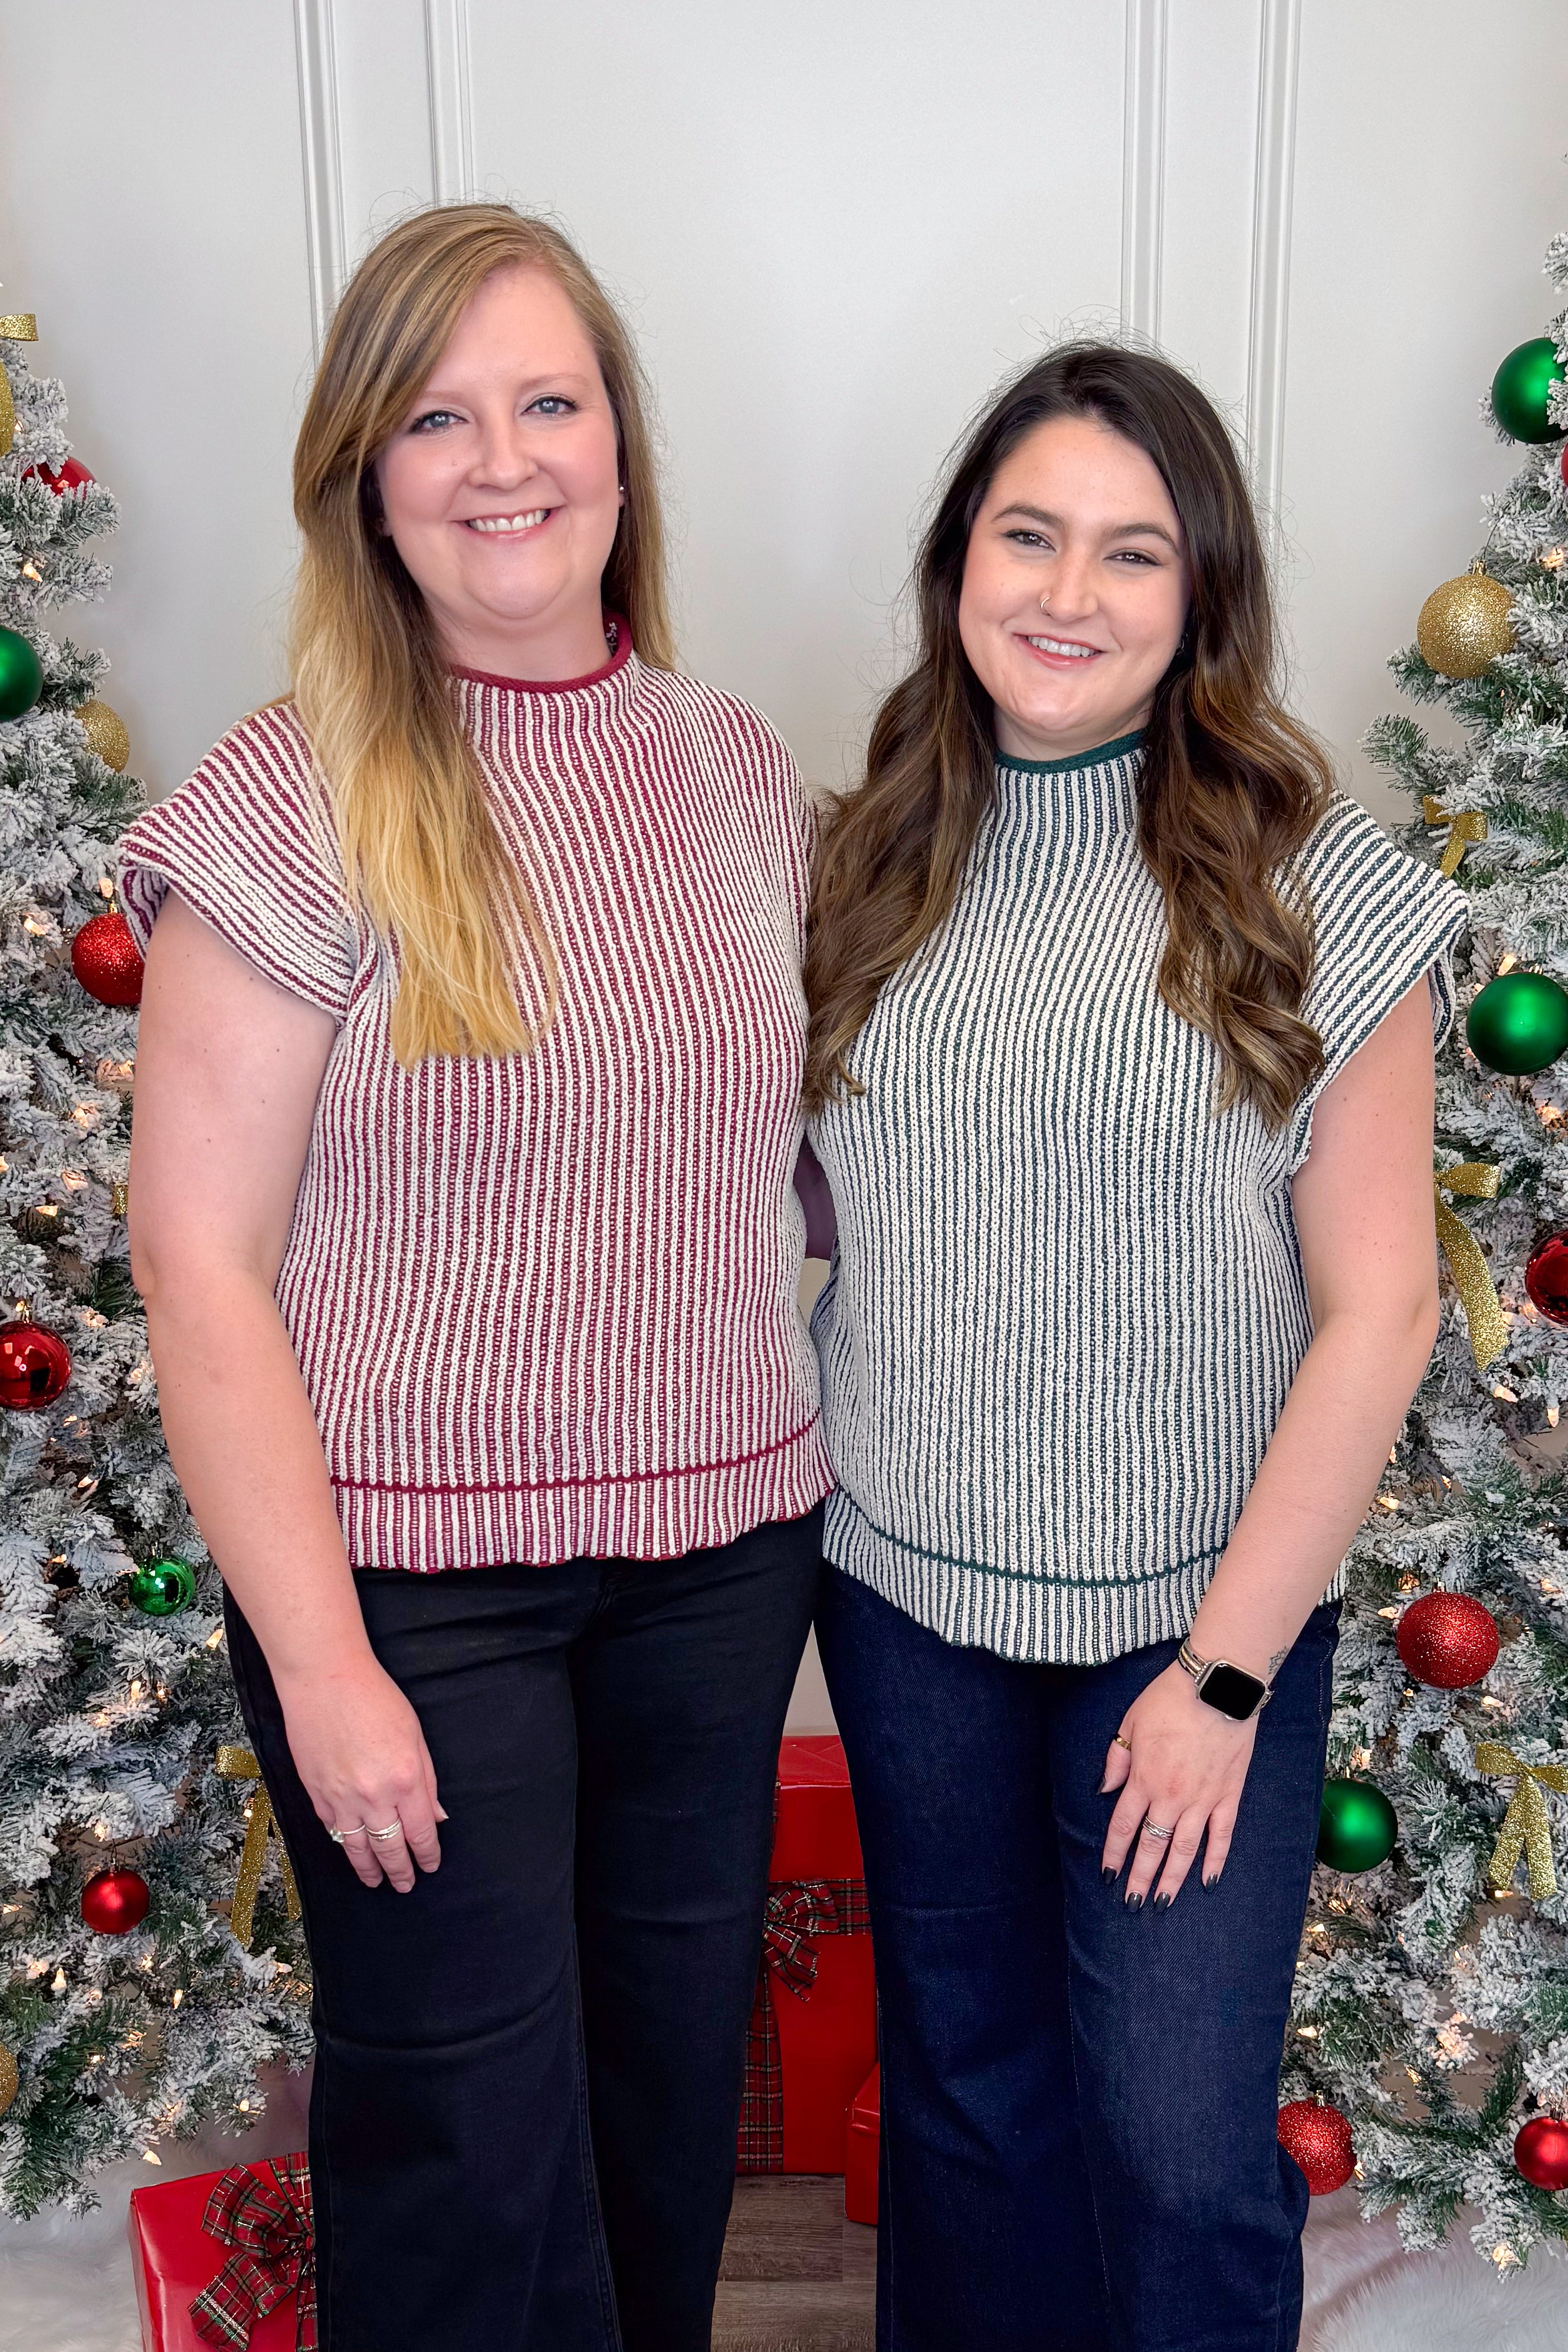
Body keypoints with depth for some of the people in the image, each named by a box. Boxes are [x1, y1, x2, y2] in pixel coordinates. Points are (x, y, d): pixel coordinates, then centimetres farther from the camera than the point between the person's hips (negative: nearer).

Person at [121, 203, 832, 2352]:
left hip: (726, 1536, 5)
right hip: (417, 1573, -4)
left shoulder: (742, 770, 4)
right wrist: (322, 1664, -13)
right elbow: (200, 1263, -12)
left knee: (678, 2065, 21)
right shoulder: (287, 810, -12)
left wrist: (824, 1451, 6)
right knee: (465, 2126, 10)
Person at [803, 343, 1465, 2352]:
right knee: (959, 2094, 20)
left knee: (1179, 2151, 4)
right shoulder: (877, 865, 2)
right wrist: (799, 1495, 0)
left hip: (1195, 1608, -3)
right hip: (902, 1588, 4)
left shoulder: (1312, 893, -10)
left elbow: (1379, 1306, -11)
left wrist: (1226, 1667, -12)